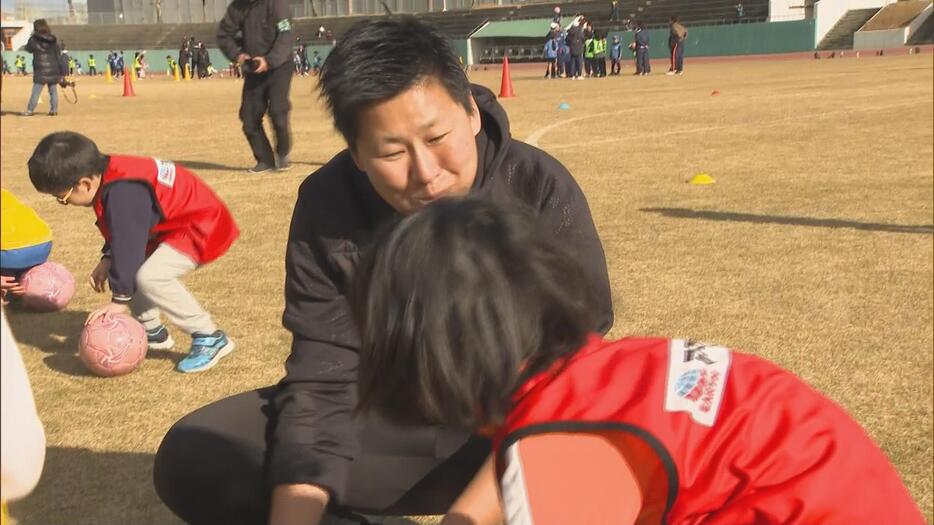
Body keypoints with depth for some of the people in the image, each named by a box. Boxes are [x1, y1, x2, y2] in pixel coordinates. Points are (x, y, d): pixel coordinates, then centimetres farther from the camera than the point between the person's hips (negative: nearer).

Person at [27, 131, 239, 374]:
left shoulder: (123, 194, -30)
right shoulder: (110, 175, 0)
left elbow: (128, 245, -27)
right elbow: (122, 232, 16)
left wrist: (120, 299, -20)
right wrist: (107, 259, 5)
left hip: (203, 225, -10)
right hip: (172, 225, 11)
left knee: (150, 277, -26)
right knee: (123, 271, 11)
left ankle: (211, 338, -15)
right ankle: (153, 333, 25)